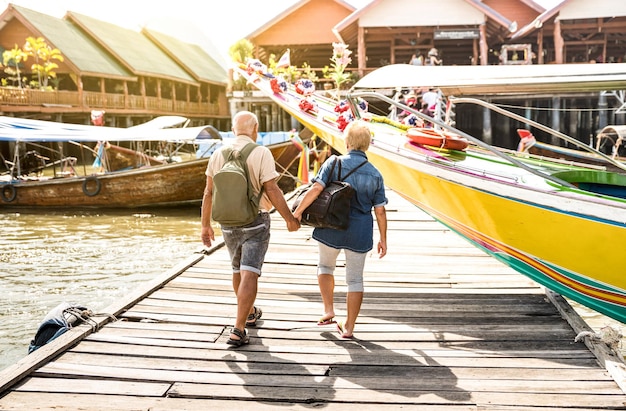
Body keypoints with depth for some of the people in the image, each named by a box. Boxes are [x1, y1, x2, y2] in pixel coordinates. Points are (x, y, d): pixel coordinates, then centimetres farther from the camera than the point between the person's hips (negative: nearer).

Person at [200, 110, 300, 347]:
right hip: (255, 221, -5)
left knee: (238, 270, 22)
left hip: (228, 223, 5)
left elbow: (209, 193, 4)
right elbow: (272, 190, -14)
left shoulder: (218, 154, 2)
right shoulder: (261, 153, -10)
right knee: (249, 275, -7)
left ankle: (250, 313, 42)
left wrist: (206, 225, 12)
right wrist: (290, 218, -4)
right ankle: (238, 330, -14)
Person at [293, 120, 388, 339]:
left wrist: (297, 212, -6)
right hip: (359, 234, 1)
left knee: (325, 266, 26)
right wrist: (383, 239, 10)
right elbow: (380, 210, 1)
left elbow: (316, 189, -16)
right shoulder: (375, 174, 0)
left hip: (331, 230, -1)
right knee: (355, 279, 12)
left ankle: (328, 310, 18)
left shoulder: (334, 163, -7)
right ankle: (349, 327, 15)